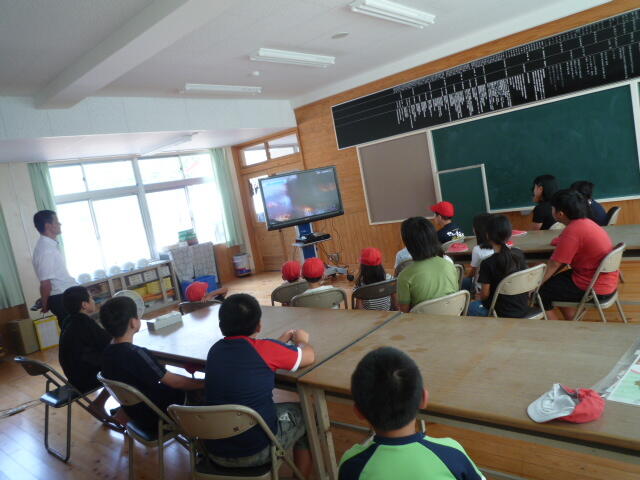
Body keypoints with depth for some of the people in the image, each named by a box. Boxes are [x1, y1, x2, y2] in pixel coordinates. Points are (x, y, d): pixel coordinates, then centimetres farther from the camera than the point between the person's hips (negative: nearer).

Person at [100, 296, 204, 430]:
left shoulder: (107, 354, -7)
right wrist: (206, 383, -13)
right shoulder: (136, 354, -31)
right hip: (156, 420, -7)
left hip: (135, 415, 7)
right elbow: (174, 381, -23)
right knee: (201, 393, 9)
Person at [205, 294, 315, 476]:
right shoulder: (266, 348, -17)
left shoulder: (216, 350, -2)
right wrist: (301, 341, 19)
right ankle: (301, 475, 34)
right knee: (305, 414, 20)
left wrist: (281, 341, 25)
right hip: (257, 451, -5)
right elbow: (309, 356, -1)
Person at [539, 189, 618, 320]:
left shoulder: (572, 232, -23)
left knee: (541, 292, -4)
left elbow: (554, 264, -19)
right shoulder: (586, 222, 6)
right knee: (556, 280, 25)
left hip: (594, 290, -10)